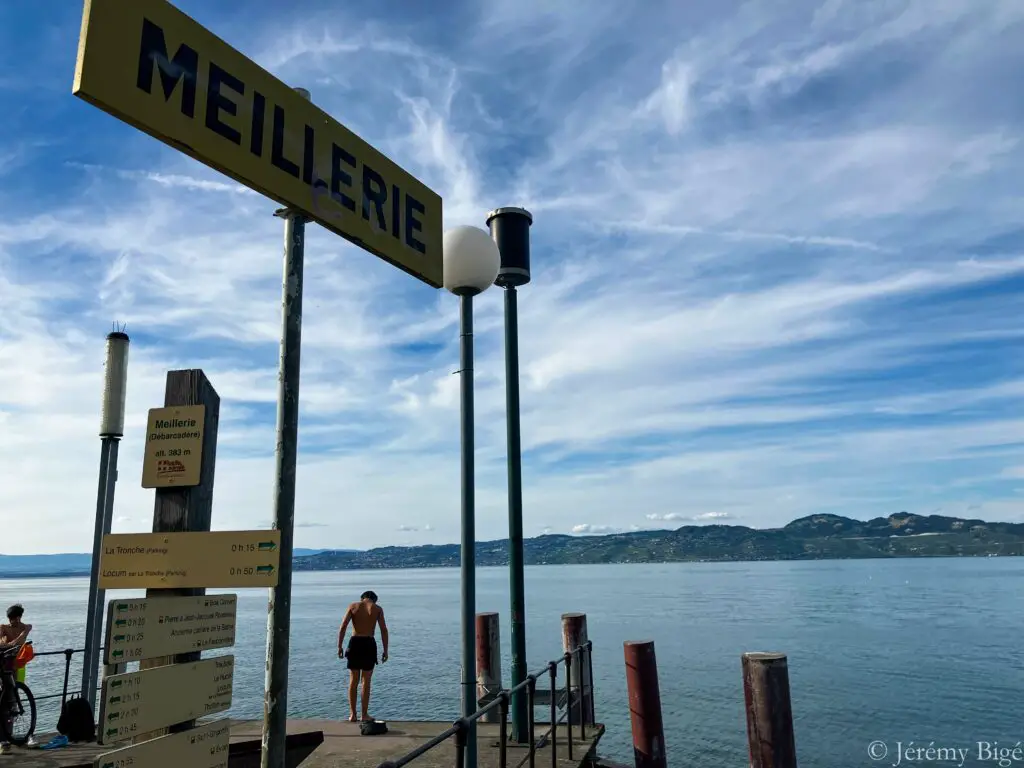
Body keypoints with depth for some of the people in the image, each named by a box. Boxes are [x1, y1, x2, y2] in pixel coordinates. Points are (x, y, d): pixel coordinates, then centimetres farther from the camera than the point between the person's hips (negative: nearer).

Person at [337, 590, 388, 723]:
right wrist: (385, 650, 2)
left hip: (354, 643, 1)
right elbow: (384, 630, -1)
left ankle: (352, 714, 12)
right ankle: (365, 714, 10)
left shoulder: (353, 606, 7)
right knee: (366, 681, 7)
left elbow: (343, 627, -2)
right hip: (369, 644, -1)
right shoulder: (378, 608, 5)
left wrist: (339, 646, 0)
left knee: (353, 680, 11)